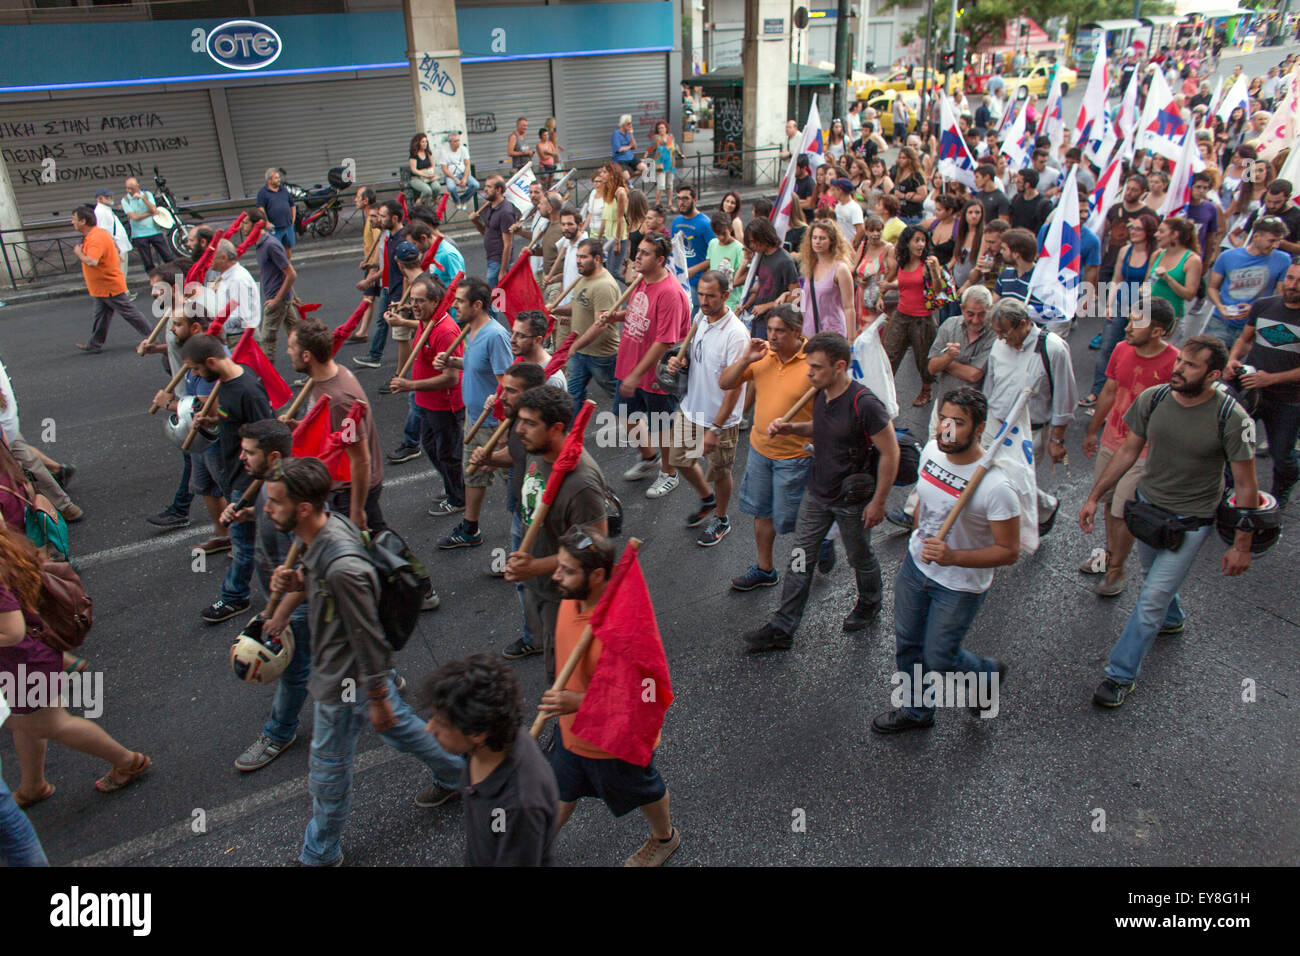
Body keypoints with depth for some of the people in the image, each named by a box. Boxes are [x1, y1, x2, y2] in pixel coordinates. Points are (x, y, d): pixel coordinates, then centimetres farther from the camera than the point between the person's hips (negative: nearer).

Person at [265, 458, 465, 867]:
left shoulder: (342, 565, -38)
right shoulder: (331, 525, -10)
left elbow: (368, 636, -28)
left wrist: (377, 698, -16)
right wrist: (299, 581, -10)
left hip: (344, 682, -8)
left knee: (328, 768, 14)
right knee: (397, 725, 28)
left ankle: (320, 854, 39)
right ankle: (455, 773, 51)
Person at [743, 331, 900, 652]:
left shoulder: (864, 404, -27)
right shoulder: (822, 394, -3)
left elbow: (890, 453, -20)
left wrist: (878, 502, -16)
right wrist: (790, 428, -2)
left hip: (852, 499, -6)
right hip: (816, 492, 7)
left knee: (860, 558, 17)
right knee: (799, 558, 8)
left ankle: (869, 606, 47)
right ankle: (781, 628, 17)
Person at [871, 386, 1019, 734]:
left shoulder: (995, 487, -30)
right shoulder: (931, 451, -10)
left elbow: (1009, 551, -22)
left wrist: (953, 557, -35)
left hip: (959, 585, -6)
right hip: (915, 566, 6)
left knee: (938, 659, 9)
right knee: (906, 644, 19)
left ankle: (987, 675, 43)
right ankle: (916, 711, 44)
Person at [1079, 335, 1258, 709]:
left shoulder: (1231, 418, -22)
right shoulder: (1153, 398, -12)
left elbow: (1246, 485, -14)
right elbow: (1128, 450, 2)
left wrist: (1241, 545, -10)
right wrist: (1094, 496, 2)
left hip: (1191, 521, -5)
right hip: (1147, 505, 5)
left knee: (1152, 599, -6)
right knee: (1154, 575, 28)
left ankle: (1121, 674, 9)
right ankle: (1173, 619, 60)